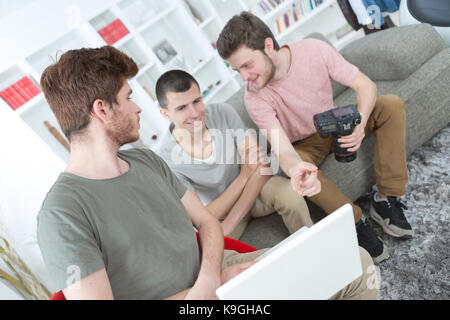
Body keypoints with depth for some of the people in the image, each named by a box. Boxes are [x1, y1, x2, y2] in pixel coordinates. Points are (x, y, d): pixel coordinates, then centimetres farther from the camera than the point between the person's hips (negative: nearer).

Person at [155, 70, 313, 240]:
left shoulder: (223, 113, -17)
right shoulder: (166, 160, -23)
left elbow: (262, 166, -18)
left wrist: (230, 223, -26)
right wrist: (243, 177, -24)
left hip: (253, 189, 2)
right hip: (217, 211, -1)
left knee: (288, 193, -30)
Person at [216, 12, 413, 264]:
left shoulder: (314, 50, -23)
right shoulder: (255, 98, -27)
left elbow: (366, 85, -18)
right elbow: (283, 149, -36)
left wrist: (360, 124, -37)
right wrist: (295, 168, -61)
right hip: (305, 145, -3)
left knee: (392, 105, -18)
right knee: (298, 170, -37)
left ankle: (386, 200, -17)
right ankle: (357, 223, -20)